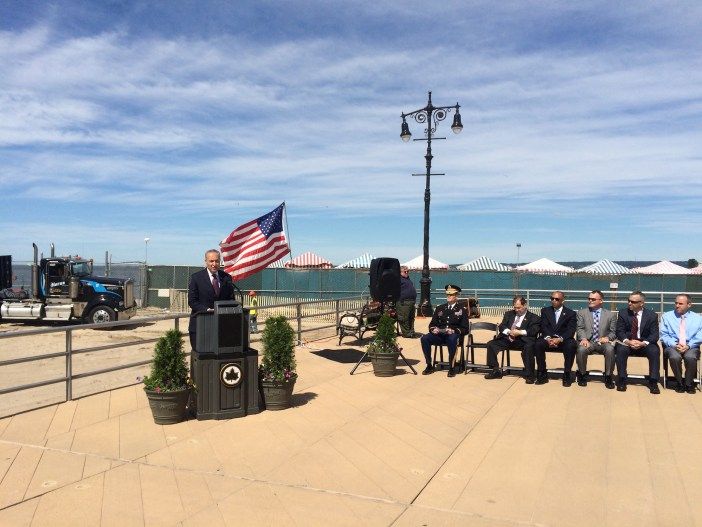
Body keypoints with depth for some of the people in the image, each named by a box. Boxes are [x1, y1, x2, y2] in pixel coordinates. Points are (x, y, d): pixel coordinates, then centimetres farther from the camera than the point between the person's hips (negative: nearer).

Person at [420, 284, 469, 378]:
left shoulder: (462, 309, 11)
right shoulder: (439, 308, 21)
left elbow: (465, 329, 4)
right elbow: (432, 324, 19)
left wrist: (454, 330, -15)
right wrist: (433, 329, -5)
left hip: (453, 335, -3)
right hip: (439, 335, 4)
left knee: (452, 340, -40)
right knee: (424, 338, -25)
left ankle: (452, 367, -26)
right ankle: (429, 366, -14)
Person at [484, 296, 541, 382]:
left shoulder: (533, 317, 10)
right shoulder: (509, 314, 22)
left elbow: (534, 330, -6)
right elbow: (501, 326, 14)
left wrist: (520, 332, -17)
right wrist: (509, 331, -8)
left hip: (522, 340, -4)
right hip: (507, 339, 4)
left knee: (529, 347, -36)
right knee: (491, 344, -16)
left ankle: (529, 375, -26)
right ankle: (496, 371, -8)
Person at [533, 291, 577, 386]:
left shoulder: (571, 313, 7)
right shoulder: (545, 311, 12)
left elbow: (571, 330, -6)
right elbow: (544, 327, 1)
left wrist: (560, 339, -24)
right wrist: (548, 338, -21)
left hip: (564, 339, -1)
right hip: (549, 338, 1)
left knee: (571, 346, -34)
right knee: (538, 344, -29)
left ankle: (567, 374, -19)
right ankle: (542, 374, -16)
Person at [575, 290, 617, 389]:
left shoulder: (610, 315, 13)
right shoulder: (581, 313, 12)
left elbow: (613, 332, 9)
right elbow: (580, 328, 2)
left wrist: (607, 338, -13)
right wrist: (584, 339, -18)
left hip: (602, 342, 0)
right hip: (587, 341, 0)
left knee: (610, 349, -34)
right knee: (581, 349, -34)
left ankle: (608, 376, -13)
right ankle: (582, 374, -8)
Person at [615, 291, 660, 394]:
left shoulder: (652, 315, -2)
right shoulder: (623, 313, 0)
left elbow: (654, 335, -7)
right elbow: (619, 331, -4)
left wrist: (643, 343, -25)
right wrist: (627, 341, -24)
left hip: (644, 343, 0)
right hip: (627, 342, 0)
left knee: (654, 351, -29)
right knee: (621, 349, -31)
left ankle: (653, 382, -18)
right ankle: (622, 380, -21)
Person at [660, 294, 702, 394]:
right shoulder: (667, 316, 12)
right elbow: (663, 335, 5)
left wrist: (688, 346, -13)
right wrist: (674, 345, -13)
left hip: (691, 347, 0)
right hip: (672, 346, 0)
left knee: (690, 357, -34)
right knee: (675, 357, -34)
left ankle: (689, 384, -10)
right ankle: (679, 383, -10)